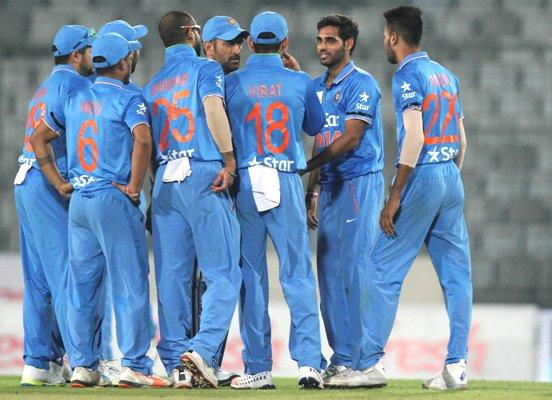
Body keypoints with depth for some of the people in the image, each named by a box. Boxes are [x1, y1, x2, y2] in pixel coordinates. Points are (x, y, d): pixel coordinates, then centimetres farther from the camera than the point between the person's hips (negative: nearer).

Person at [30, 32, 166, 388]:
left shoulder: (75, 99, 13)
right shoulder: (128, 99, -6)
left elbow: (38, 138, 17)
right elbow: (143, 139, -24)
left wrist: (59, 183, 14)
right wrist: (134, 187, -16)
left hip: (78, 200, 6)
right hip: (114, 199, -6)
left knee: (82, 285, 9)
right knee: (130, 283, -4)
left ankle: (83, 365, 10)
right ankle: (134, 366, -7)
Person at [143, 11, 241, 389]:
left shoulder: (153, 85, 20)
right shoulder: (205, 68, 3)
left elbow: (147, 139, 16)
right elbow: (213, 108, -15)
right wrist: (229, 161, -13)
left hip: (164, 181, 6)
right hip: (203, 174, -6)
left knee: (172, 275, 6)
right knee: (223, 273, -6)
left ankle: (176, 363, 4)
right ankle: (202, 349, -23)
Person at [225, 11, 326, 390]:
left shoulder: (232, 83, 1)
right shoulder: (300, 82, 3)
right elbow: (316, 126, 19)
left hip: (244, 184, 0)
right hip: (288, 181, 0)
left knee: (251, 275, 5)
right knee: (298, 273, 1)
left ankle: (258, 368, 4)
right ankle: (308, 361, -9)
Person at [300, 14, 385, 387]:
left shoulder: (361, 84, -8)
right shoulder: (318, 86, 17)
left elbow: (350, 139, -16)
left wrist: (304, 166, -21)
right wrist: (312, 191, 15)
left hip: (359, 184, -8)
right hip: (330, 187, 8)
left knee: (356, 271, -11)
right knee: (330, 273, 6)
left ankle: (359, 359, -11)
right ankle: (341, 357, 9)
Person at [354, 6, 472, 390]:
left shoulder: (407, 76, -9)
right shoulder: (446, 76, 16)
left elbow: (414, 138, -18)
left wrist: (395, 197, -18)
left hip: (421, 178, -8)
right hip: (452, 178, 8)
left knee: (383, 272, -3)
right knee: (457, 275, 5)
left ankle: (370, 363, -4)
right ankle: (457, 366, 3)